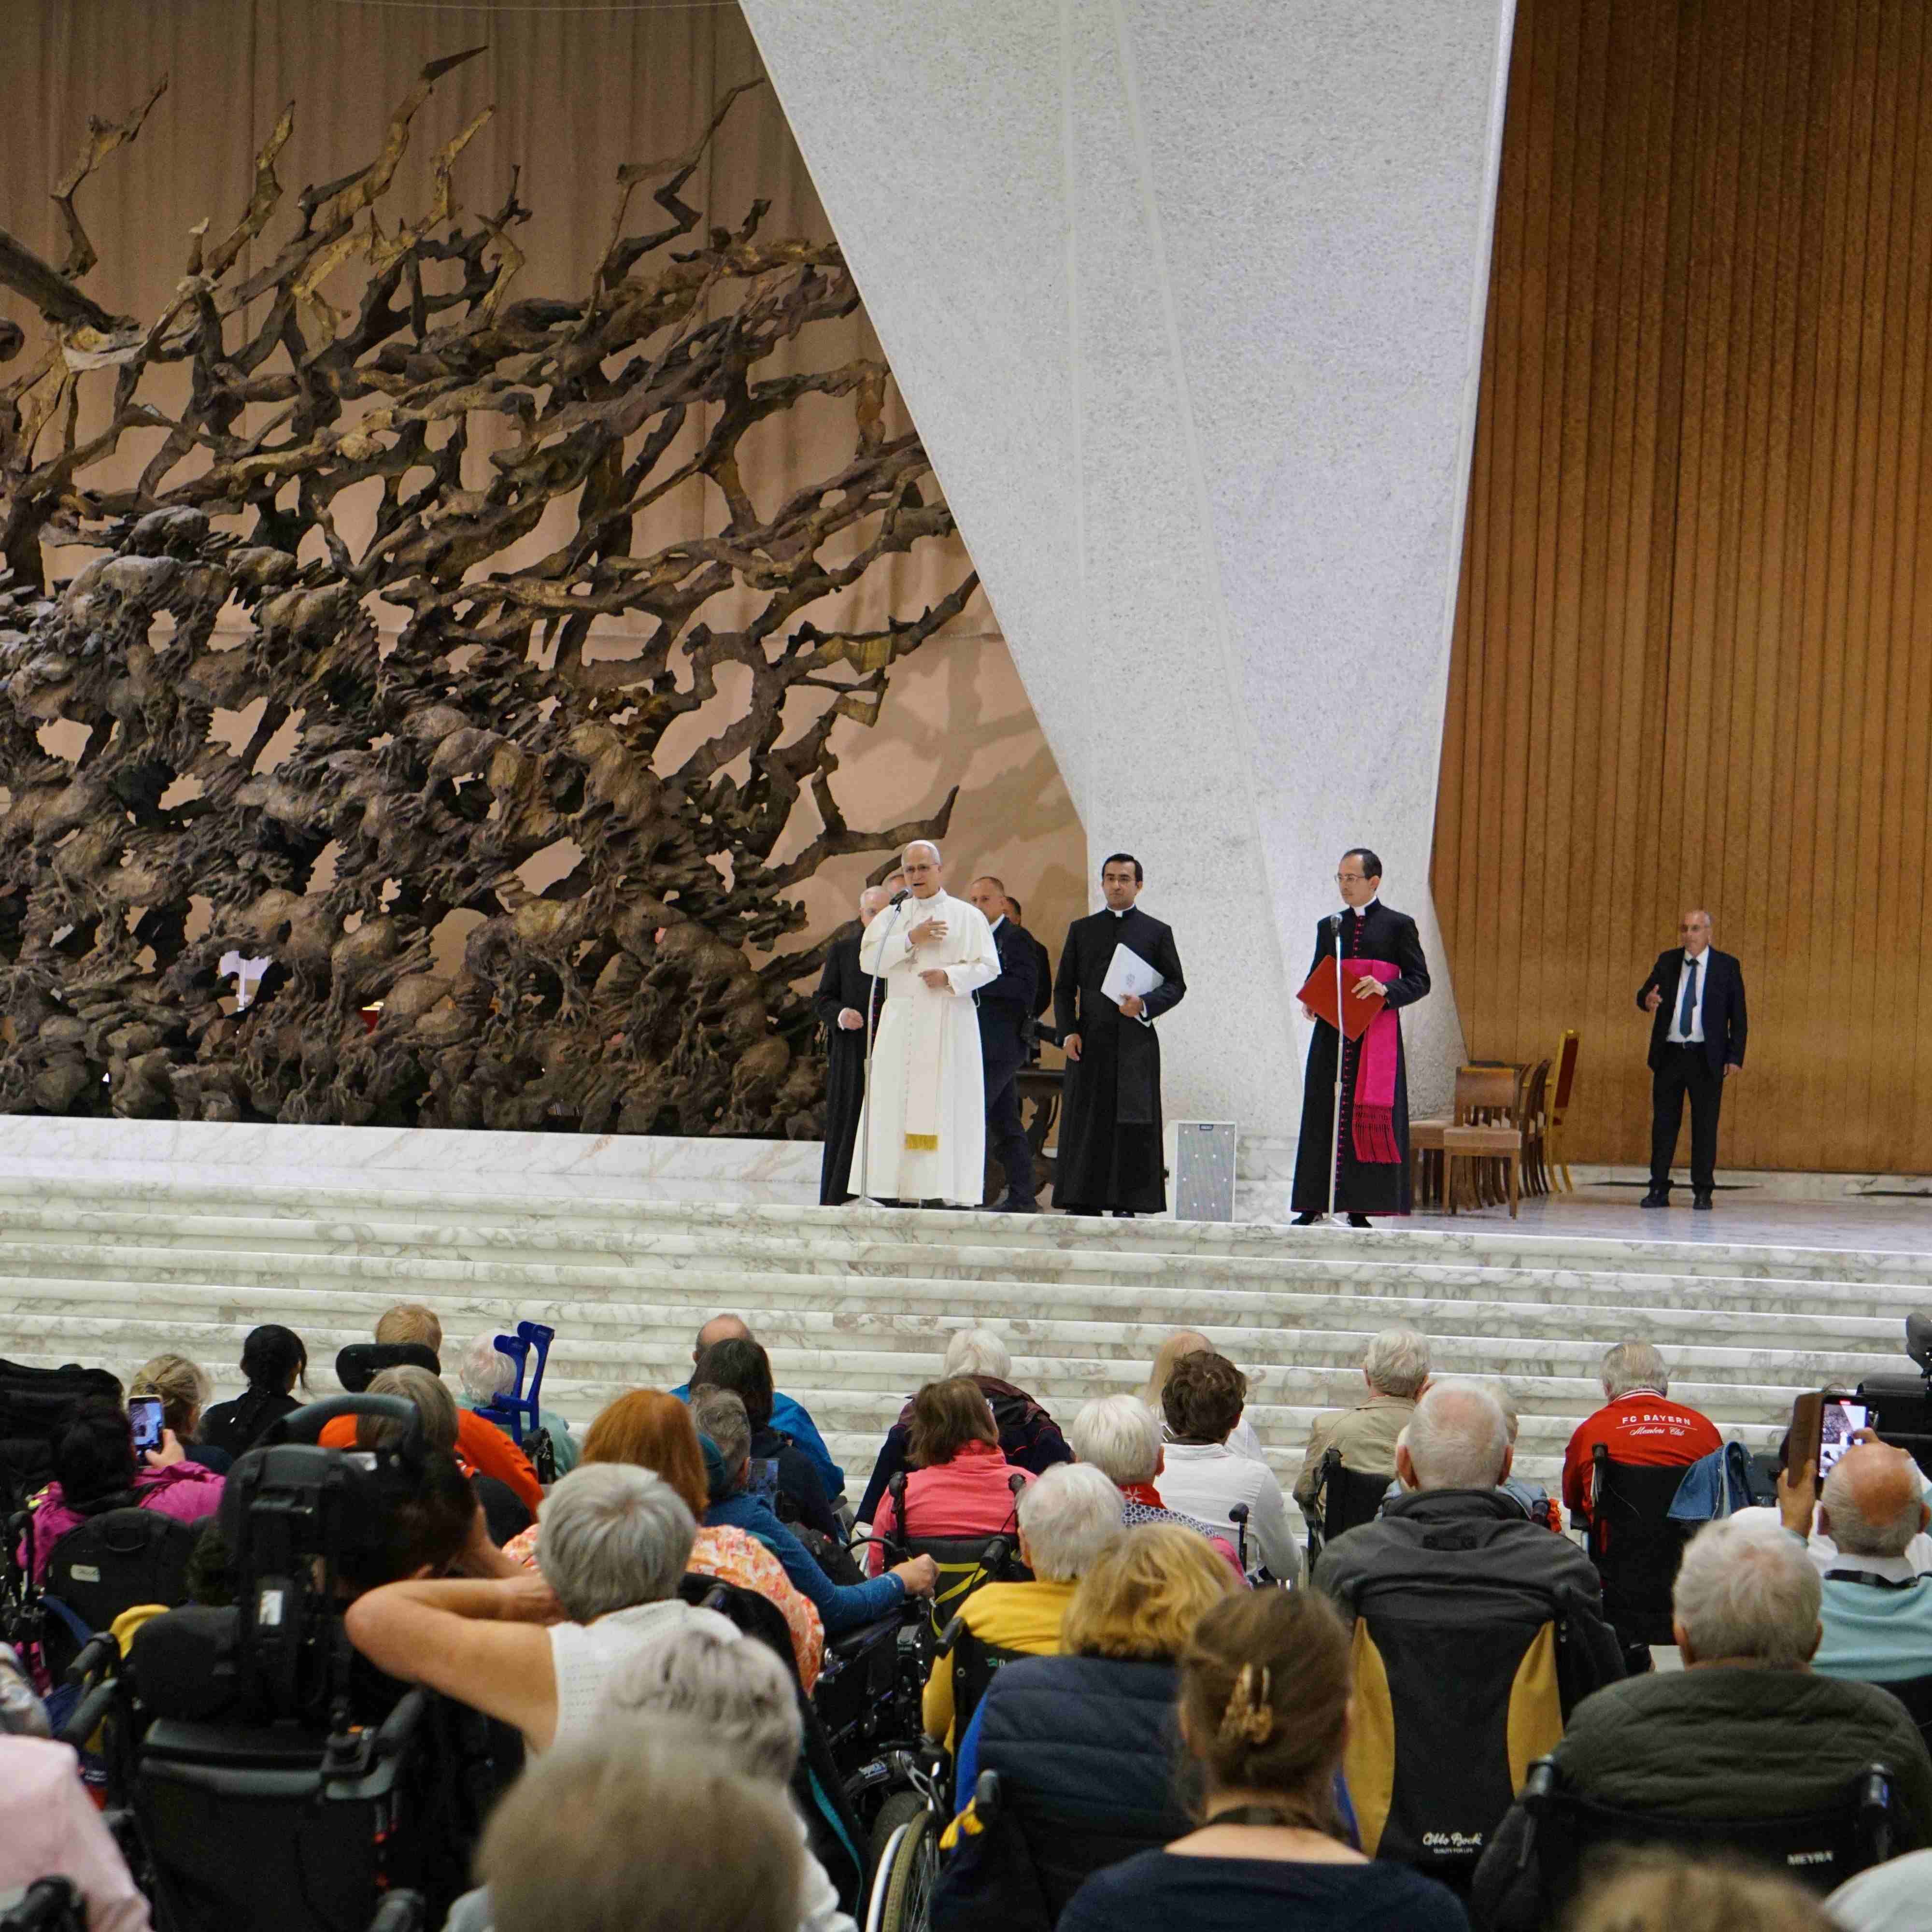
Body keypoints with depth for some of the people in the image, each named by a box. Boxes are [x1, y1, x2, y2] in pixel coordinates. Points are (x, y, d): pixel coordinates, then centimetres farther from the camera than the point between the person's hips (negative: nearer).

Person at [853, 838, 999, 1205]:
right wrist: (911, 938, -9)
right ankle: (906, 1195, -5)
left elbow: (988, 966, 0)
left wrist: (950, 976, -16)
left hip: (950, 1023, -3)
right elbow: (869, 959, 1)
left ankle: (958, 1194, -10)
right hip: (901, 1024, 3)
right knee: (900, 1106, -4)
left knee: (950, 1104, -8)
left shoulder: (967, 917, 7)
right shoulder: (891, 917, 15)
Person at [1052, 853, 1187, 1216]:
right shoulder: (1082, 930, 14)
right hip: (1089, 1043, 2)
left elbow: (1176, 985, 6)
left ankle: (1127, 1204, -2)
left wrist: (1145, 1005, -12)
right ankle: (1083, 1202, 3)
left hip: (1135, 1043, -2)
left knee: (1132, 1125, -4)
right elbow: (1064, 987, 12)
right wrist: (1068, 1032, -2)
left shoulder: (1157, 932, 9)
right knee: (1086, 1122, 0)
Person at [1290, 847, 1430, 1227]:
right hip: (1331, 1038, 4)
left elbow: (1419, 980, 0)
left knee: (1369, 1120, -5)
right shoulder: (1329, 927, 16)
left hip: (1377, 1038, -4)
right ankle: (1312, 1206, 4)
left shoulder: (1398, 925, 4)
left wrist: (1386, 989, -18)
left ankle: (1359, 1210, -2)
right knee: (1321, 1119, 1)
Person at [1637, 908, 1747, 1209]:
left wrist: (1736, 1057, -5)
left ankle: (1703, 1191, 7)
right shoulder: (1667, 961, 10)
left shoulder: (1727, 966, 2)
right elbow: (1643, 993, 7)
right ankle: (1659, 1189, 7)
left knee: (1706, 1125, 0)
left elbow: (1738, 1015, 2)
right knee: (1663, 1122, 3)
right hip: (1669, 1054, 3)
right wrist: (1648, 999, -19)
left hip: (1706, 1057, -3)